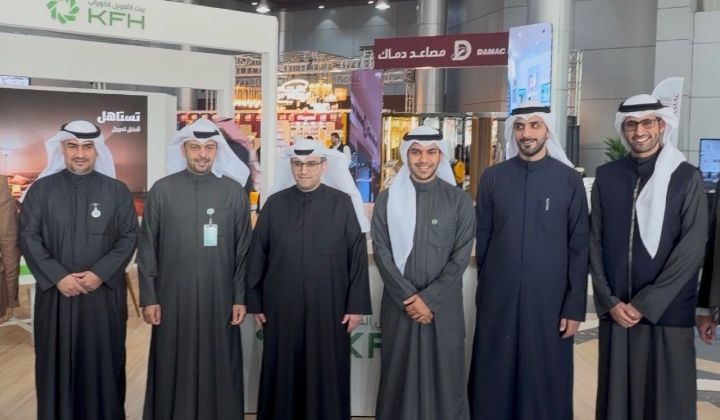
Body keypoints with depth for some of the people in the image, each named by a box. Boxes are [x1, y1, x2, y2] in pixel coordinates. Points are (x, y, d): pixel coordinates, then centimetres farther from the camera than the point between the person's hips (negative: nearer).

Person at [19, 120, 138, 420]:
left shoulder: (117, 191, 2)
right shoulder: (41, 190, 3)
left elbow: (129, 237, -1)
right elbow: (28, 238, -1)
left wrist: (100, 273, -12)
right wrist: (58, 277, -11)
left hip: (104, 293, 0)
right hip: (56, 293, 1)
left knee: (103, 362, 6)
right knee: (57, 364, 8)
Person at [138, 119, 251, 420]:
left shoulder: (234, 191, 1)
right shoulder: (162, 190, 1)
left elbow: (243, 249, 2)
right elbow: (147, 248, 2)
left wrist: (240, 297, 0)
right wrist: (148, 297, -1)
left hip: (219, 298, 0)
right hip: (172, 298, 0)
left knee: (218, 370, 8)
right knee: (173, 371, 8)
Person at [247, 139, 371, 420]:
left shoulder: (343, 203, -2)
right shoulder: (275, 203, 3)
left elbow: (358, 256, -2)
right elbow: (257, 255, 6)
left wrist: (356, 305, -5)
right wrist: (255, 302, 5)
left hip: (329, 308, -1)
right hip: (281, 308, 2)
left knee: (326, 377, 8)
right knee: (283, 375, 11)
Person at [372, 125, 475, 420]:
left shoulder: (459, 201, 1)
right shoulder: (387, 199, 2)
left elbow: (461, 257, -4)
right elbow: (381, 252, -2)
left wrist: (429, 298, -11)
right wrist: (409, 297, -11)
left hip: (444, 306, 0)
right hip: (399, 305, 1)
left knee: (444, 376, 6)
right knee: (400, 375, 8)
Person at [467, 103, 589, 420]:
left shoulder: (570, 180, 0)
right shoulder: (492, 178, 3)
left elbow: (579, 247, -1)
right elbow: (482, 239, 7)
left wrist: (575, 306, -3)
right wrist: (486, 287, 9)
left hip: (549, 299, -1)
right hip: (498, 299, 1)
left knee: (546, 383, 8)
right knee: (494, 381, 9)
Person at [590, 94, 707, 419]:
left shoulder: (686, 177, -2)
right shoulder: (606, 176, 5)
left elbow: (691, 249, -8)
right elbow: (595, 243, 4)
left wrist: (645, 304, -12)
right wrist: (609, 301, -4)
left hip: (667, 312, -2)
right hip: (615, 311, 2)